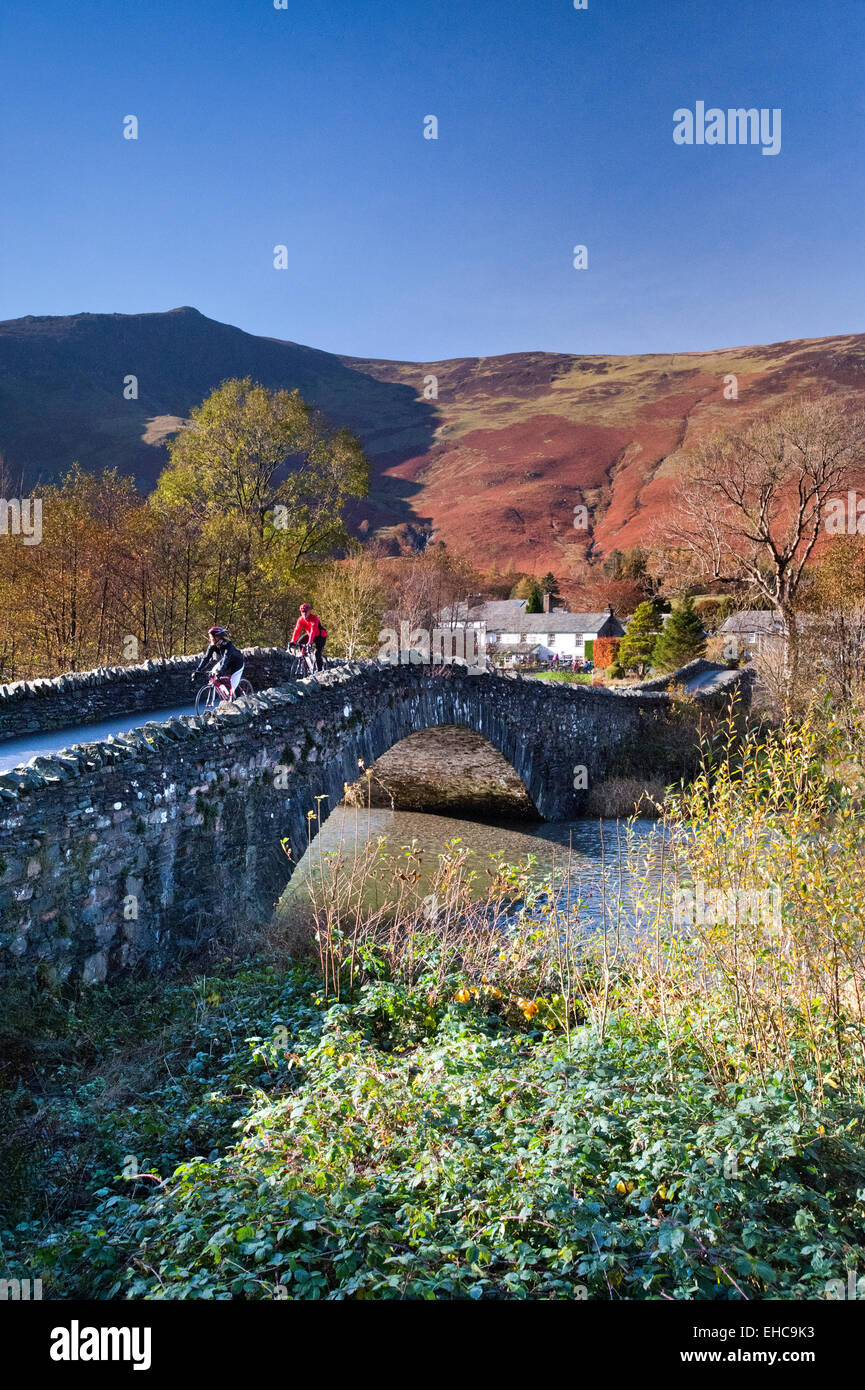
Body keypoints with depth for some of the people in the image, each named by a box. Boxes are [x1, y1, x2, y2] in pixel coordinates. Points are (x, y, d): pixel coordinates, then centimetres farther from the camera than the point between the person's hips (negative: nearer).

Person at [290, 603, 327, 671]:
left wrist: (310, 642, -52)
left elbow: (313, 631, -41)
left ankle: (319, 670, -7)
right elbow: (297, 630, -21)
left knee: (317, 653, -19)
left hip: (320, 635, -6)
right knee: (299, 643, -17)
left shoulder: (313, 618, -30)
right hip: (309, 634, 6)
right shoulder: (301, 619, -14)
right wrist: (292, 641, -33)